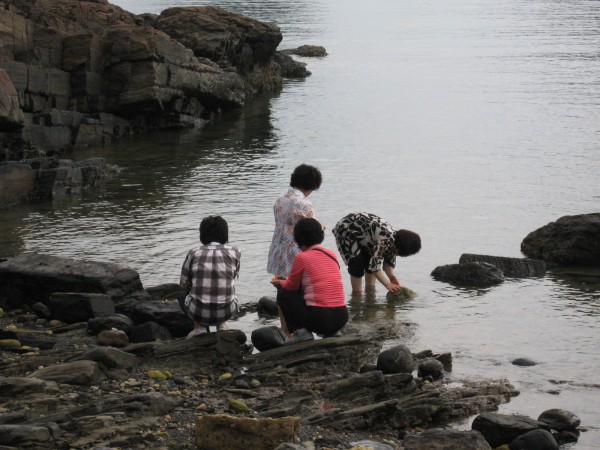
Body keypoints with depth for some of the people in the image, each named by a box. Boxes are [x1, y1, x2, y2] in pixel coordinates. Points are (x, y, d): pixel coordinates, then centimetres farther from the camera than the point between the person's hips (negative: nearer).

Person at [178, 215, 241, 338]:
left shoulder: (194, 253, -1)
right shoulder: (233, 252, 1)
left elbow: (183, 285, 5)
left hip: (199, 312, -2)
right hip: (226, 312, 2)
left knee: (182, 296, 33)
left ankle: (199, 326, 9)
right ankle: (221, 324, 14)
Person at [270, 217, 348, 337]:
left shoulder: (302, 257, -5)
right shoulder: (332, 255, 13)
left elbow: (291, 286, 10)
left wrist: (279, 283, 34)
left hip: (319, 319, -5)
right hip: (341, 318, 5)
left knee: (283, 294, 17)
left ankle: (289, 334, 9)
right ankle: (331, 333, 16)